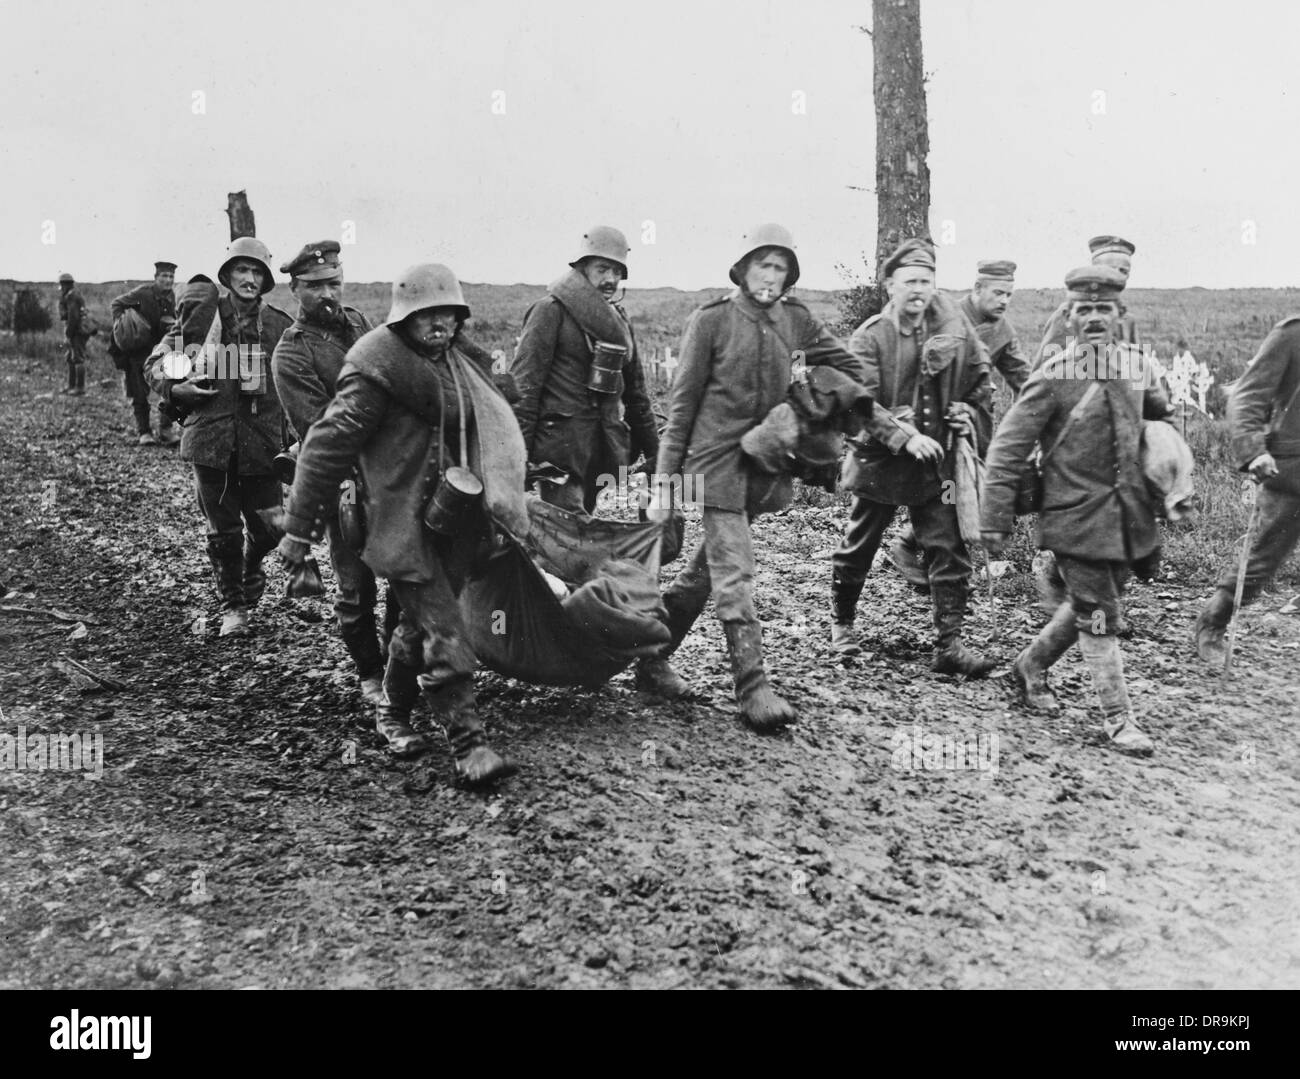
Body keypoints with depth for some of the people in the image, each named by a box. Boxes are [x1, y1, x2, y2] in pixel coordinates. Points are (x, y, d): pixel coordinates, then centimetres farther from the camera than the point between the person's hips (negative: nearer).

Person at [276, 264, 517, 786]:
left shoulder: (462, 366, 12)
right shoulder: (376, 371, -13)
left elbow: (489, 436, 21)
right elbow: (329, 444, -12)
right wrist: (299, 528, -11)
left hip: (454, 520, 7)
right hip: (403, 523, -7)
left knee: (421, 623, 17)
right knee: (444, 633, -12)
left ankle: (393, 713, 36)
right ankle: (468, 744, -9)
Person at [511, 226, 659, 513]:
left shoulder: (619, 321, 19)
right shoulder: (551, 310, -3)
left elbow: (635, 390, 23)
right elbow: (524, 383, -9)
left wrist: (652, 450, 20)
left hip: (605, 445, 7)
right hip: (560, 443, -6)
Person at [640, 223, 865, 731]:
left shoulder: (796, 321, 6)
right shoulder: (711, 320, -4)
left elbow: (851, 370, 16)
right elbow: (682, 402, -3)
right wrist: (665, 479, -5)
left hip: (767, 462, 5)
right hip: (719, 460, -5)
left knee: (704, 570, 13)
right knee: (733, 578, -9)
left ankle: (653, 662, 26)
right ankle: (752, 686, -7)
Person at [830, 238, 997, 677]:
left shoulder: (953, 331, 0)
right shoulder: (869, 337, -11)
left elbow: (980, 380, 16)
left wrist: (972, 416, 1)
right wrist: (905, 437, -29)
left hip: (936, 461, 3)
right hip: (880, 460, -2)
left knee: (949, 550, -4)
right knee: (858, 548, 12)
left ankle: (949, 644, 0)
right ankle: (842, 624, 33)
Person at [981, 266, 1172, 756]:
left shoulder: (1134, 367, 4)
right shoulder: (1053, 378, -13)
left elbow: (1162, 415, 23)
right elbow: (1006, 449, -12)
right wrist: (995, 521, -15)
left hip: (1127, 516, 6)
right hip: (1077, 517, -6)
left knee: (1086, 606, 18)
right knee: (1099, 617, -1)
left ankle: (1030, 666, 40)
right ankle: (1117, 717, 11)